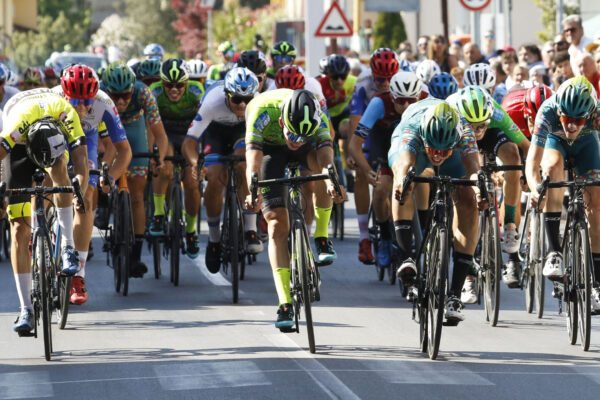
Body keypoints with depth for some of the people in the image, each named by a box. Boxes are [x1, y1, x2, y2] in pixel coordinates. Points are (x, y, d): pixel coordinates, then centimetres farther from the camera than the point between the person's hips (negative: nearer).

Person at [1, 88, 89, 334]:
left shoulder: (68, 116, -38)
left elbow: (81, 160, -39)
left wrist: (81, 193, -53)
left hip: (59, 139, 1)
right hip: (20, 148, -1)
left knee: (58, 168, -38)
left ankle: (69, 248, -25)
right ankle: (26, 310, -9)